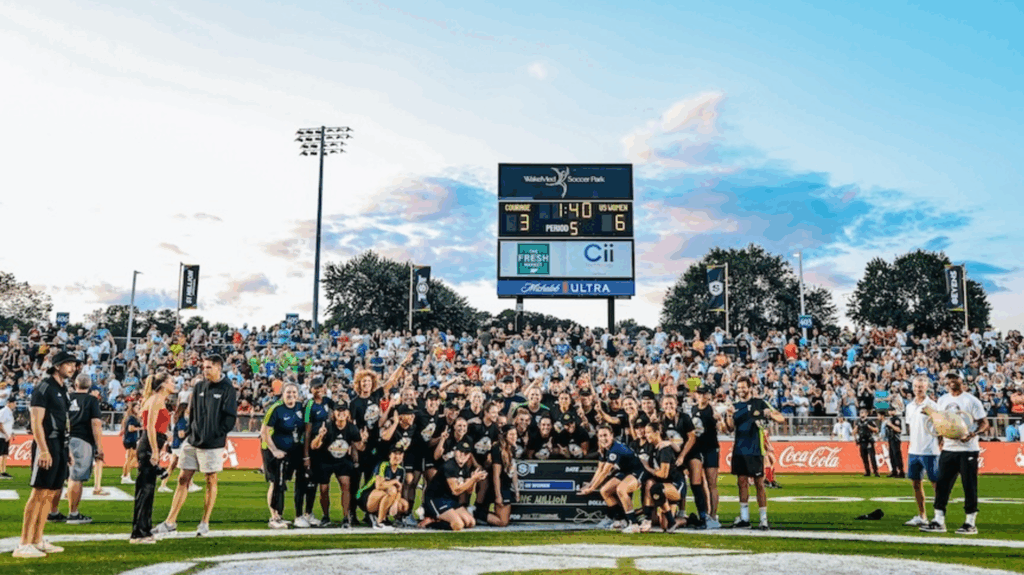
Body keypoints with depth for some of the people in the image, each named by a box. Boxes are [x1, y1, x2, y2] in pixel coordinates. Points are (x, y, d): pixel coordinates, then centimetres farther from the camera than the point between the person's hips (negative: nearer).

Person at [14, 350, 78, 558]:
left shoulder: (62, 390, 18)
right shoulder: (44, 388, -9)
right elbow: (36, 422, -15)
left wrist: (66, 449, 17)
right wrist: (43, 450, -22)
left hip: (60, 446, 9)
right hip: (47, 445, -9)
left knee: (51, 494, 10)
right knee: (39, 493, -10)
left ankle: (37, 540, 17)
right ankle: (24, 545, -8)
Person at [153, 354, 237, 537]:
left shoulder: (227, 389, -6)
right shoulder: (199, 387, 10)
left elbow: (230, 417, -9)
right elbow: (192, 412, 17)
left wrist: (216, 434, -14)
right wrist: (191, 431, 6)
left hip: (212, 444, -5)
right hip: (193, 441, 5)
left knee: (211, 481, 4)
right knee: (183, 479, 5)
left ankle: (205, 523, 14)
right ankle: (170, 522, 9)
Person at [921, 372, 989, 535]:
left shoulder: (971, 401, -6)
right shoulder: (942, 400, 11)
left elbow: (984, 424, -6)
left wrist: (972, 434, -23)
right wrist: (941, 437, 4)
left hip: (967, 450, -5)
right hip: (948, 449, 5)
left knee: (969, 486, 0)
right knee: (942, 485, 4)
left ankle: (970, 523, 9)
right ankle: (939, 521, 9)